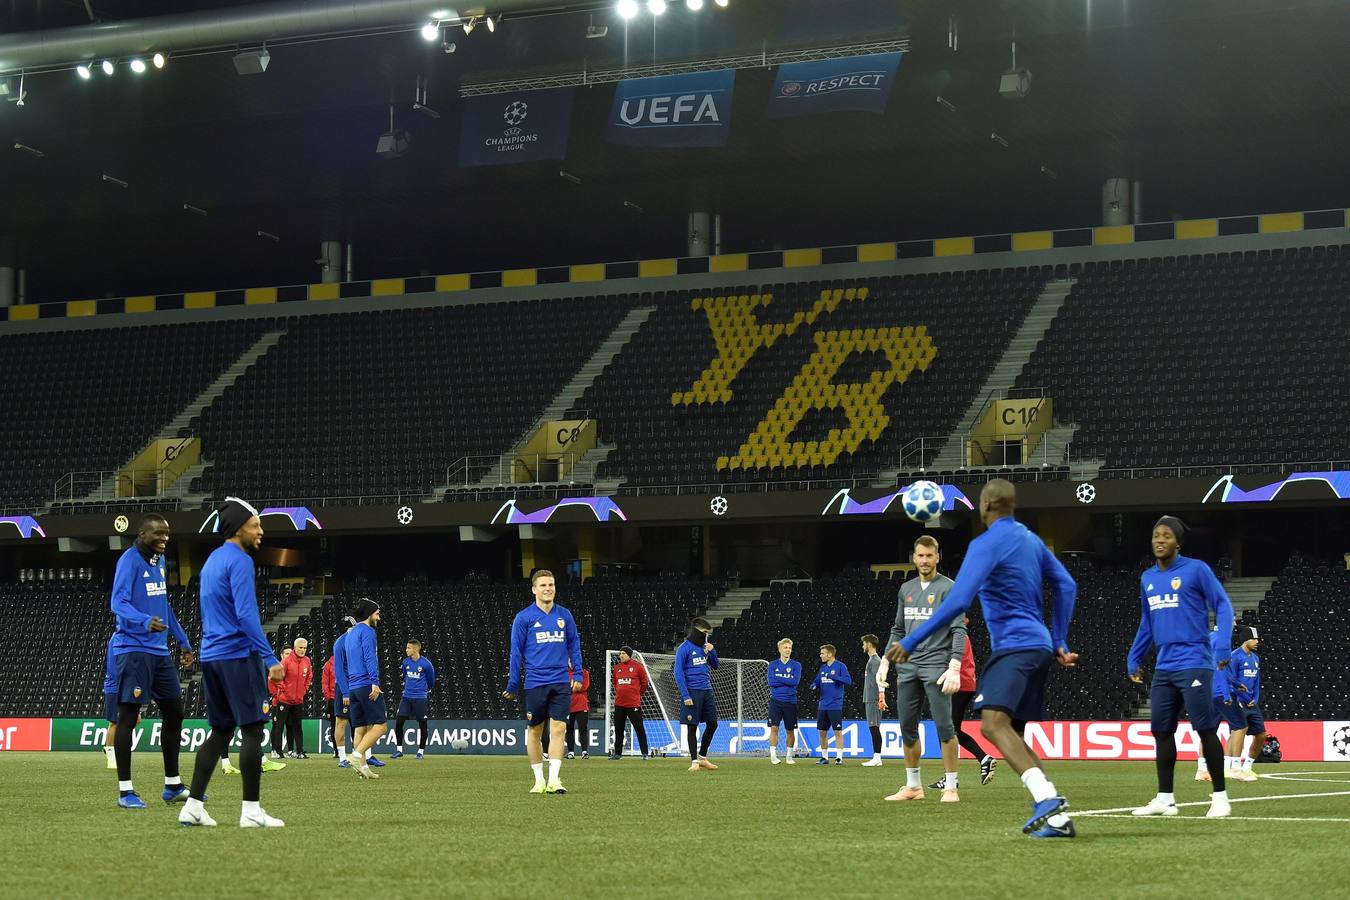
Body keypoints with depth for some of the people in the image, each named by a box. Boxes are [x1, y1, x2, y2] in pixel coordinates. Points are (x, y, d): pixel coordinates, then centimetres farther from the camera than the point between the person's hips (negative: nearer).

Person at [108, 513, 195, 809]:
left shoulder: (159, 560, 15)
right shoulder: (129, 560, -11)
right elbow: (118, 602, -22)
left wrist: (183, 641, 23)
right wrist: (145, 622, -39)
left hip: (160, 651, 9)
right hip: (133, 649, -9)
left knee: (174, 712, 10)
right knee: (128, 716, -6)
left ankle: (173, 786, 19)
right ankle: (125, 791, -4)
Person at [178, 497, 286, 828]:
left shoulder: (212, 561, 18)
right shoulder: (239, 561, -11)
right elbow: (246, 615, -20)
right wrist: (270, 658, -21)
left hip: (211, 656, 9)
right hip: (238, 655, -9)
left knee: (220, 731, 12)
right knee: (252, 730, -5)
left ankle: (193, 806, 7)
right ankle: (251, 810, -6)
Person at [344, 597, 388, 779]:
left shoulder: (350, 635, 23)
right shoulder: (367, 631, -4)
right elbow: (370, 658, -16)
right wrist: (375, 682, -22)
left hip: (353, 688, 9)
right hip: (366, 685, -9)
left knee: (360, 728, 6)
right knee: (380, 725, -9)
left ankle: (362, 766, 0)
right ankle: (357, 755, -21)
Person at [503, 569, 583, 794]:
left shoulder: (564, 615, 8)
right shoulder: (524, 618, 0)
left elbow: (574, 645, 15)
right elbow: (516, 652, 2)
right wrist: (513, 685, 1)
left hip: (561, 683, 2)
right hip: (535, 682, -2)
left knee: (558, 729, -9)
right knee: (534, 731, 5)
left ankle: (553, 779, -10)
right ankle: (539, 780, 15)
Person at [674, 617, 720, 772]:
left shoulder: (704, 647, 12)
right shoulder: (684, 648, -8)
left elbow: (715, 666, 20)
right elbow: (678, 673, -11)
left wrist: (712, 651, 0)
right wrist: (685, 696, -17)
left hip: (707, 691, 7)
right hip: (693, 692, -7)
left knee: (712, 724, 7)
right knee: (692, 727, -2)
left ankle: (702, 757, 20)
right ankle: (694, 761, 3)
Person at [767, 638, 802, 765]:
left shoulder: (796, 665, 4)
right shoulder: (773, 665, 6)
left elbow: (796, 681, -11)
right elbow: (771, 682, -7)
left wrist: (779, 678, -9)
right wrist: (787, 681, -8)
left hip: (790, 701, 1)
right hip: (776, 701, -1)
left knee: (790, 730, 6)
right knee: (774, 727, -11)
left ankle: (789, 756, 18)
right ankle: (773, 756, -8)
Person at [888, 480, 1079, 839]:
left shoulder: (987, 544, -9)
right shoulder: (1031, 539, 18)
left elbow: (956, 602, -18)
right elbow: (1066, 586, 20)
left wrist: (910, 643, -15)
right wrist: (1060, 643, 24)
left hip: (1014, 645, -9)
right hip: (1038, 645, 9)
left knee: (994, 723, -25)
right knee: (1011, 732, 14)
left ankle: (1049, 801, -42)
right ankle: (1051, 812, 3)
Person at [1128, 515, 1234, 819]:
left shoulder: (1195, 570, -4)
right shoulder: (1147, 578, 15)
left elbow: (1222, 606, -6)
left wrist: (1222, 644, -18)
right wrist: (1134, 658, 23)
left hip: (1194, 665, -7)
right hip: (1163, 667, 7)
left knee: (1205, 729, -7)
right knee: (1162, 731, 7)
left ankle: (1220, 797, 0)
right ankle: (1165, 798, 14)